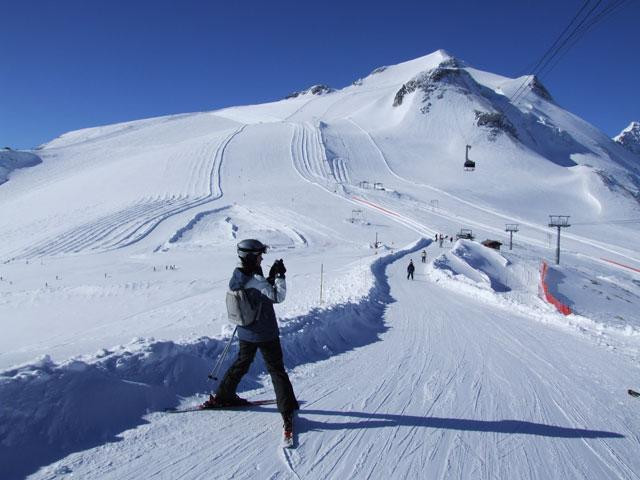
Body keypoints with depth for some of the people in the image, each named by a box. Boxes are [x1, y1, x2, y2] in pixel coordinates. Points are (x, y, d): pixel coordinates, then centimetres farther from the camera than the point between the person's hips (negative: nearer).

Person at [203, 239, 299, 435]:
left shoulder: (236, 278, -1)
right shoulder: (256, 281, -27)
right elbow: (278, 297, -22)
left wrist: (271, 277, 3)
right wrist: (280, 276, -15)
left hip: (245, 334, 7)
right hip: (266, 335, -7)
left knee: (241, 363, 27)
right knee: (277, 371, 4)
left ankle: (222, 396, 37)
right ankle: (287, 410, 8)